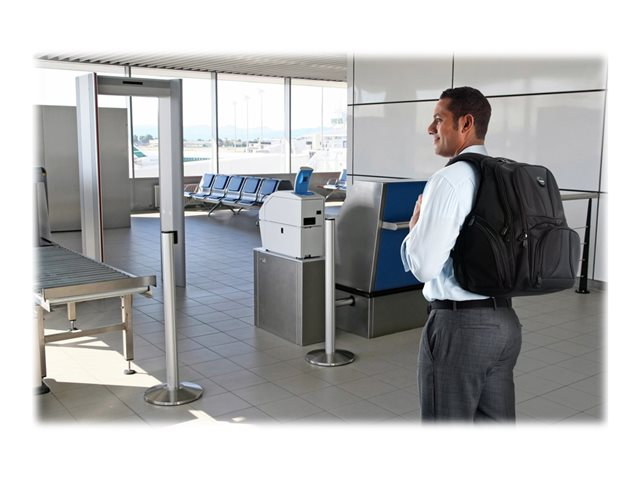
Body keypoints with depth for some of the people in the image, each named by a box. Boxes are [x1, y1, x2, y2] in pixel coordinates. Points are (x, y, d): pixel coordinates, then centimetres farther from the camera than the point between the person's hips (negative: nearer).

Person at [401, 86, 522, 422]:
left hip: (459, 323, -8)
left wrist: (415, 224, -2)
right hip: (505, 319, 8)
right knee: (496, 421, 18)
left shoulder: (449, 180, -16)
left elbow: (422, 265, -21)